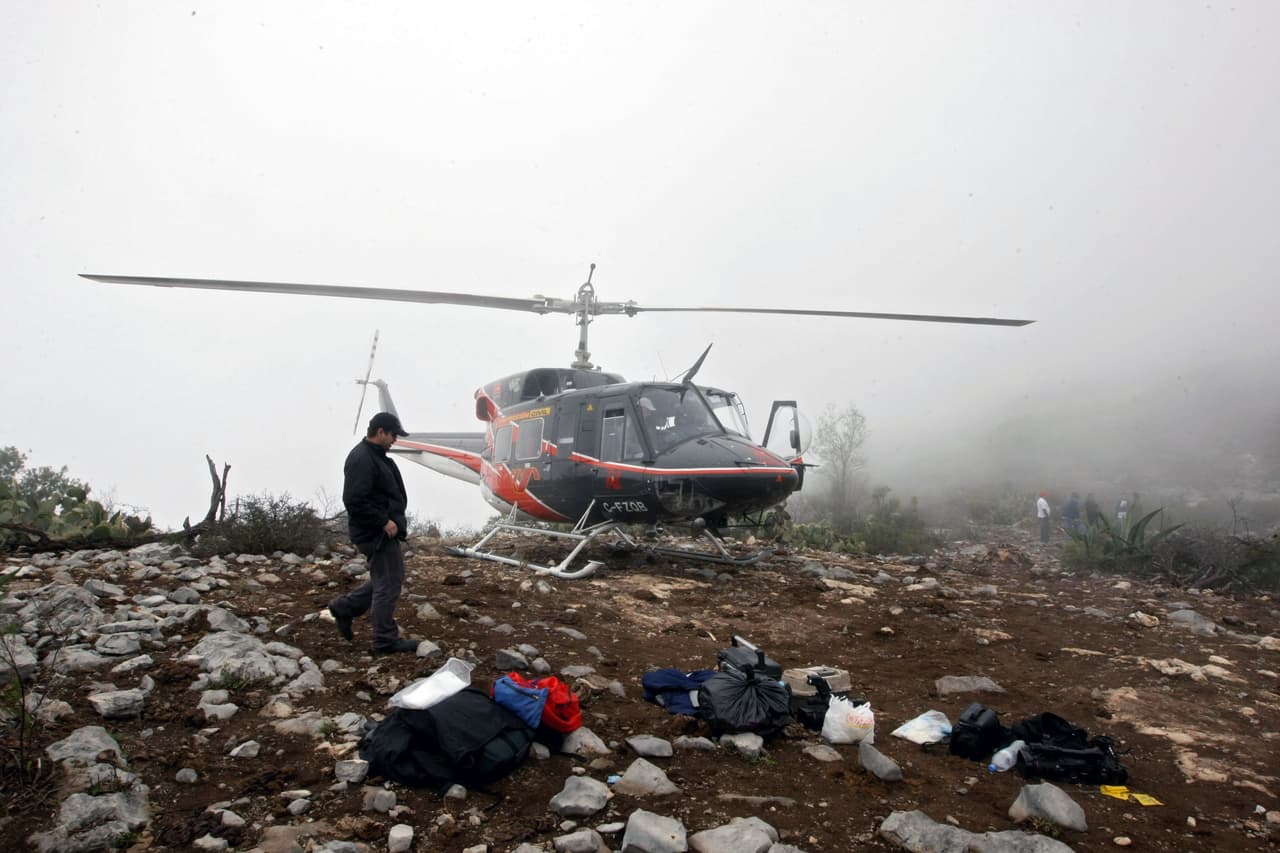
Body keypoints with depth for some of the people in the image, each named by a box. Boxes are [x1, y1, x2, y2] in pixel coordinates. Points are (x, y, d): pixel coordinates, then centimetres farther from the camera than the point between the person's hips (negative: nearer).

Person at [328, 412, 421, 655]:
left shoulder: (374, 455, 16)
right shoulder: (362, 459, -19)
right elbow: (355, 501, -27)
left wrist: (394, 520, 18)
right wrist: (384, 522, -22)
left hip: (384, 532, 11)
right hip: (378, 534, -11)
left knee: (386, 579, 21)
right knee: (389, 584, -2)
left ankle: (344, 607, 29)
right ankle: (386, 641, 7)